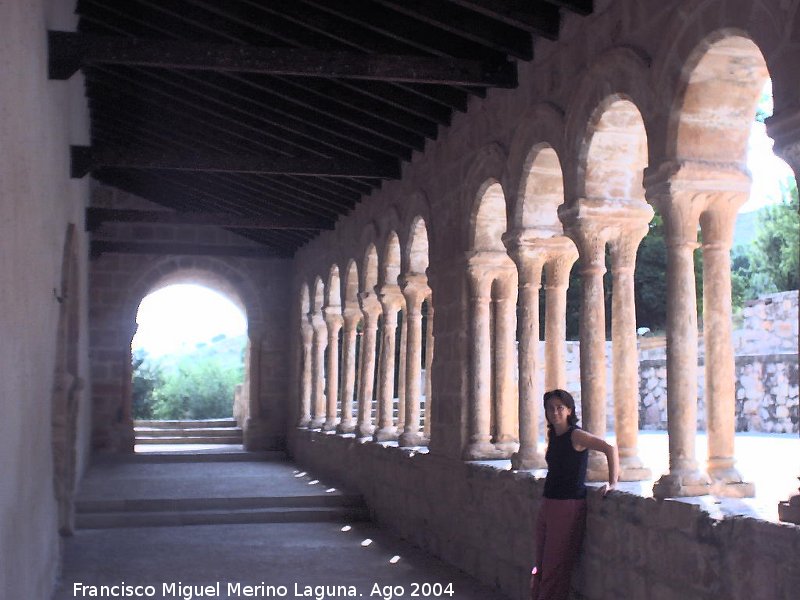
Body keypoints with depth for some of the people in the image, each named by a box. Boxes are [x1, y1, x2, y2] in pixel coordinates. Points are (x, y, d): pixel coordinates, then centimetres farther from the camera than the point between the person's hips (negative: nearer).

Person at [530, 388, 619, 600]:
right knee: (540, 565, 11)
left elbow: (610, 448, -25)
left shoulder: (576, 436, -14)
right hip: (547, 506, 8)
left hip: (568, 507, -8)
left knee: (555, 567, -3)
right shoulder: (552, 435, 10)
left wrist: (612, 483, -26)